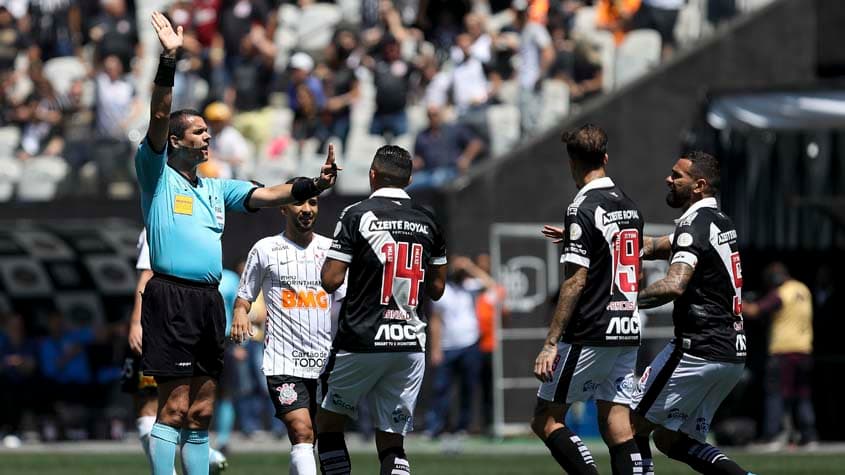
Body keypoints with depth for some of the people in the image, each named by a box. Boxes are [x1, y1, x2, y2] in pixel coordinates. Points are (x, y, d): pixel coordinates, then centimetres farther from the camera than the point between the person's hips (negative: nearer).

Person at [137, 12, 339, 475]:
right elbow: (159, 119, -9)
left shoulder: (216, 188, 21)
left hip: (209, 298, 6)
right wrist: (169, 61, -19)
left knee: (201, 411, 7)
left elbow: (265, 195, 11)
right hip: (171, 294, -6)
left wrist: (311, 186, -6)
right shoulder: (157, 175, 3)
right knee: (175, 406, -9)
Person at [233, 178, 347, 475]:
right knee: (301, 432, -18)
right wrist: (240, 313, -8)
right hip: (283, 361, -3)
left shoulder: (330, 248, 12)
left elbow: (346, 301, 17)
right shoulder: (265, 249, 5)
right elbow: (245, 296, 13)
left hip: (325, 361, 3)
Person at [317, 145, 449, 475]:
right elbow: (437, 288, 14)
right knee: (392, 444, 7)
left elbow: (331, 280, -9)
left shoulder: (357, 215, -6)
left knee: (328, 424, 13)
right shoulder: (428, 222, 8)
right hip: (410, 346, 4)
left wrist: (329, 260, 13)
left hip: (361, 343, -4)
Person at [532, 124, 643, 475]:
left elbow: (576, 282, -16)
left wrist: (551, 343, -15)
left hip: (590, 336, -8)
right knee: (617, 429, 5)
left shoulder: (582, 209, -12)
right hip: (628, 333, 8)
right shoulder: (630, 206, 13)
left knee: (545, 420, -1)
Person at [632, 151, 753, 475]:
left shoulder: (695, 225, -12)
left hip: (699, 349, -9)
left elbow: (674, 285, -29)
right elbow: (652, 248, 25)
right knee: (671, 440, 15)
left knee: (632, 425, 2)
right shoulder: (721, 222, 17)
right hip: (734, 354, 9)